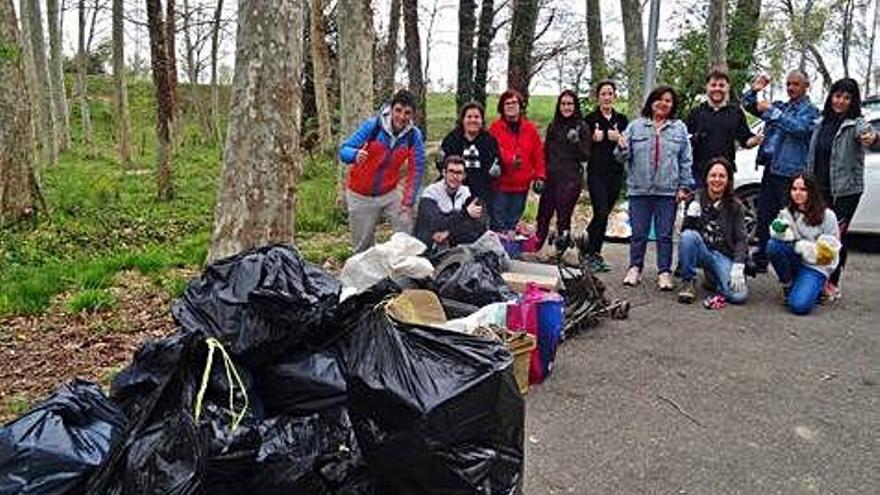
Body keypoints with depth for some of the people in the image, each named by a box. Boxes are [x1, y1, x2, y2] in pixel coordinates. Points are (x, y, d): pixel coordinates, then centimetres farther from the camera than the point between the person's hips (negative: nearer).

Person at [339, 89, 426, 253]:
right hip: (360, 195, -2)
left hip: (389, 193, 2)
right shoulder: (372, 125, -17)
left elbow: (416, 170, -5)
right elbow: (344, 150, -17)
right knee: (363, 247, 6)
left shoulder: (414, 135, -11)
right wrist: (355, 155, -41)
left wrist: (408, 201, -9)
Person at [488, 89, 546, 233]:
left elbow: (538, 154, 8)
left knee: (513, 225, 13)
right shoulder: (495, 128, -3)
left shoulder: (530, 128, 7)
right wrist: (509, 159, -33)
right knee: (498, 225, -1)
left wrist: (540, 176, -1)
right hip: (500, 185, -3)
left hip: (521, 186, 3)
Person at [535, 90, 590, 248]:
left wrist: (576, 142, -19)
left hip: (570, 180, -4)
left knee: (563, 218, -3)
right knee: (543, 215, 4)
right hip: (551, 178, 4)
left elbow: (585, 156, -2)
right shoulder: (553, 126, 12)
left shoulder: (582, 128, 0)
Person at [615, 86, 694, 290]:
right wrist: (622, 148, -17)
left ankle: (664, 272, 12)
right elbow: (624, 157, 6)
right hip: (639, 189, 0)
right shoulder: (636, 126, 6)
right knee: (638, 233, 6)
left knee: (665, 234, 5)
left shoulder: (679, 128, 8)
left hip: (668, 191, 0)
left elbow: (686, 160, 6)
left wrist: (685, 186, -1)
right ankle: (635, 269, 18)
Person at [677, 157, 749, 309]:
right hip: (701, 251, 1)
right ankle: (688, 282, -15)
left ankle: (713, 276, 10)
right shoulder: (696, 199, 1)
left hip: (724, 256, 0)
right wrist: (691, 216, -24)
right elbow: (685, 231, -2)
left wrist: (738, 267, -19)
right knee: (688, 235, -33)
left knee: (739, 295, -24)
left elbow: (741, 239, -5)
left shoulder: (735, 206, -1)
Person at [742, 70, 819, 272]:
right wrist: (754, 90, 3)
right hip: (770, 170, 7)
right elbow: (748, 105, 23)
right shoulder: (780, 106, 19)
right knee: (764, 216, 10)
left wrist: (772, 110, -22)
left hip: (790, 173, -7)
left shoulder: (810, 110, 0)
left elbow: (799, 128, -20)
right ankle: (761, 259, 20)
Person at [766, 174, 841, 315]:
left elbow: (830, 249, -8)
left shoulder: (827, 215, -6)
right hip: (794, 261, 4)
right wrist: (780, 232, -29)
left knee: (800, 306, -27)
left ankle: (816, 288, 10)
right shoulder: (786, 213, 5)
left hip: (816, 267, -4)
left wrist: (799, 245, -18)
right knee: (773, 245, -29)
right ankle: (788, 285, -6)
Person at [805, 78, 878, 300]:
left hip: (846, 190, -4)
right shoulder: (822, 123, 11)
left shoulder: (855, 123, -5)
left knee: (837, 234, -2)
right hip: (820, 189, 4)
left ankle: (832, 282, 9)